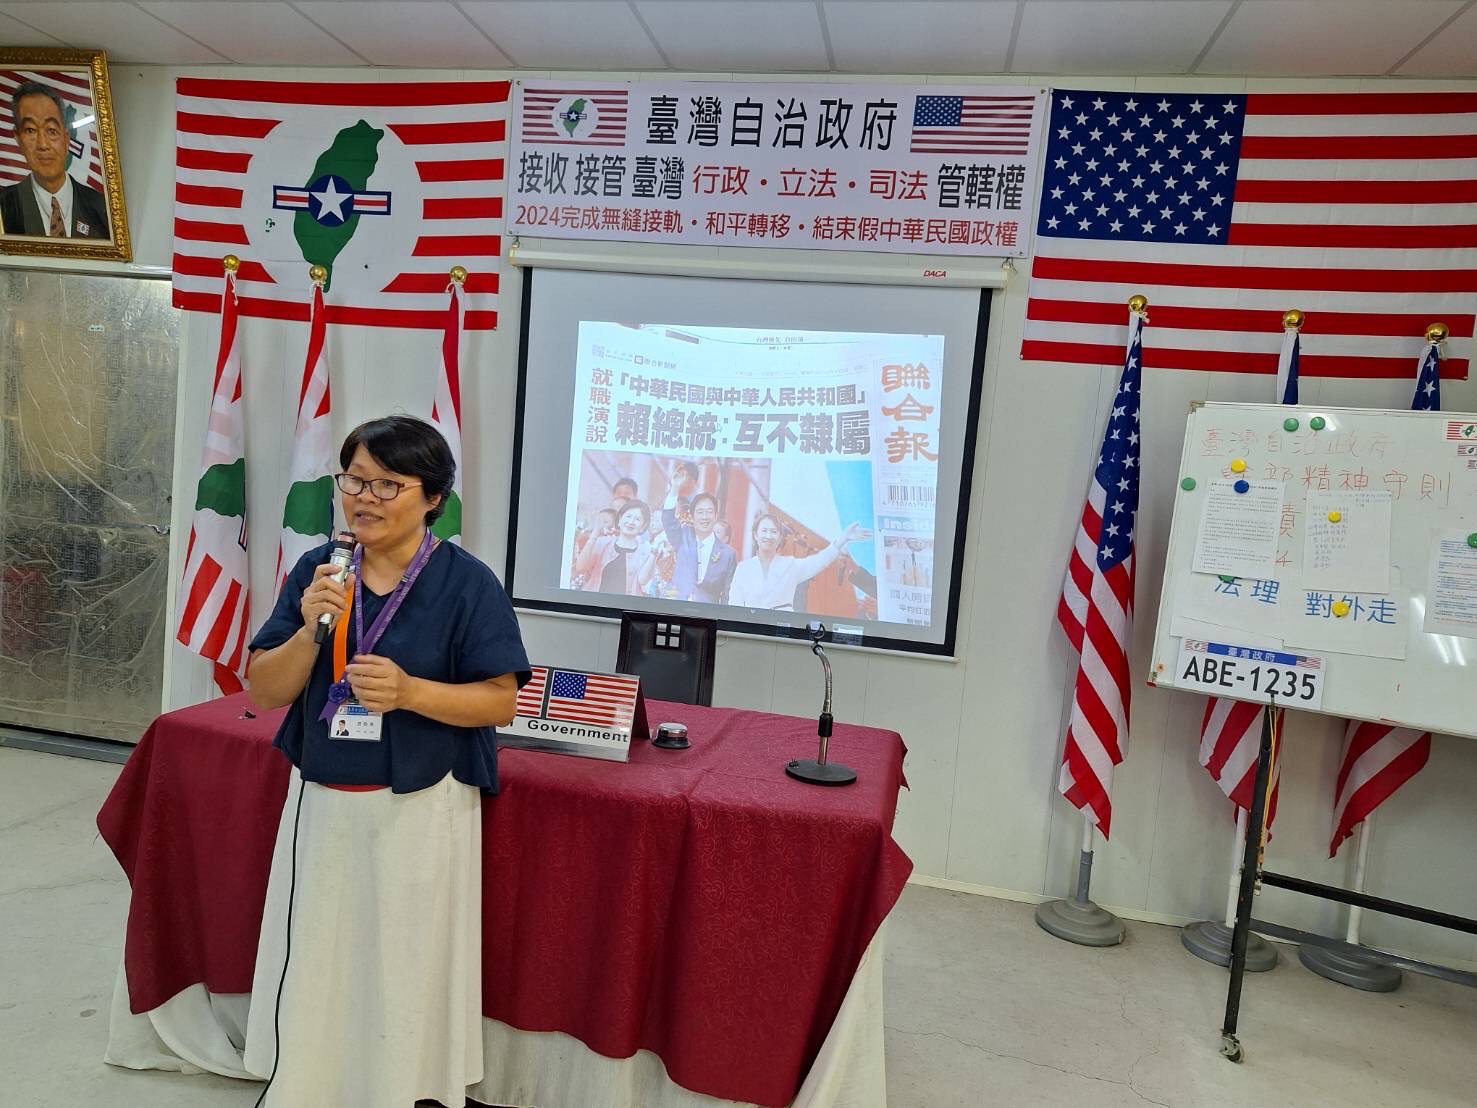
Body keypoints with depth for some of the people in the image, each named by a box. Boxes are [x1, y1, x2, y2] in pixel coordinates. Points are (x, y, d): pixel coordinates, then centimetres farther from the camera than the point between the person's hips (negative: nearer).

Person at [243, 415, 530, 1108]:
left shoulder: (466, 582, -10)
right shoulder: (315, 571, 1)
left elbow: (501, 701, -11)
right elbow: (262, 693, 0)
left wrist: (410, 692, -25)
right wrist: (311, 631, -18)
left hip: (417, 813, -4)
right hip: (320, 804, 4)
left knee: (402, 971, 8)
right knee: (313, 967, 15)